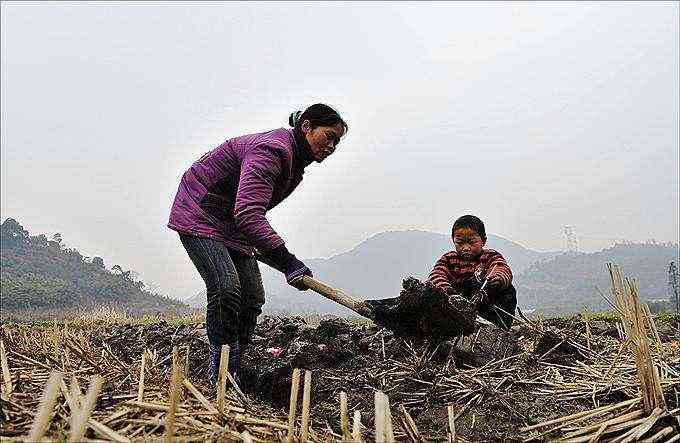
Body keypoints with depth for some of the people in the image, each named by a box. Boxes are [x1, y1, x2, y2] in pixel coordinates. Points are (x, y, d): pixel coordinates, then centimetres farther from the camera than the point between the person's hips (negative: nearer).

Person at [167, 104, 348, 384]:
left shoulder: (295, 165, 5)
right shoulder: (270, 150, -28)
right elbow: (248, 213, -41)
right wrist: (287, 261, -47)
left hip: (233, 225, 10)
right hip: (199, 216, -9)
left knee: (253, 297, 1)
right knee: (226, 287, -24)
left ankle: (233, 372, 8)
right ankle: (218, 370, -11)